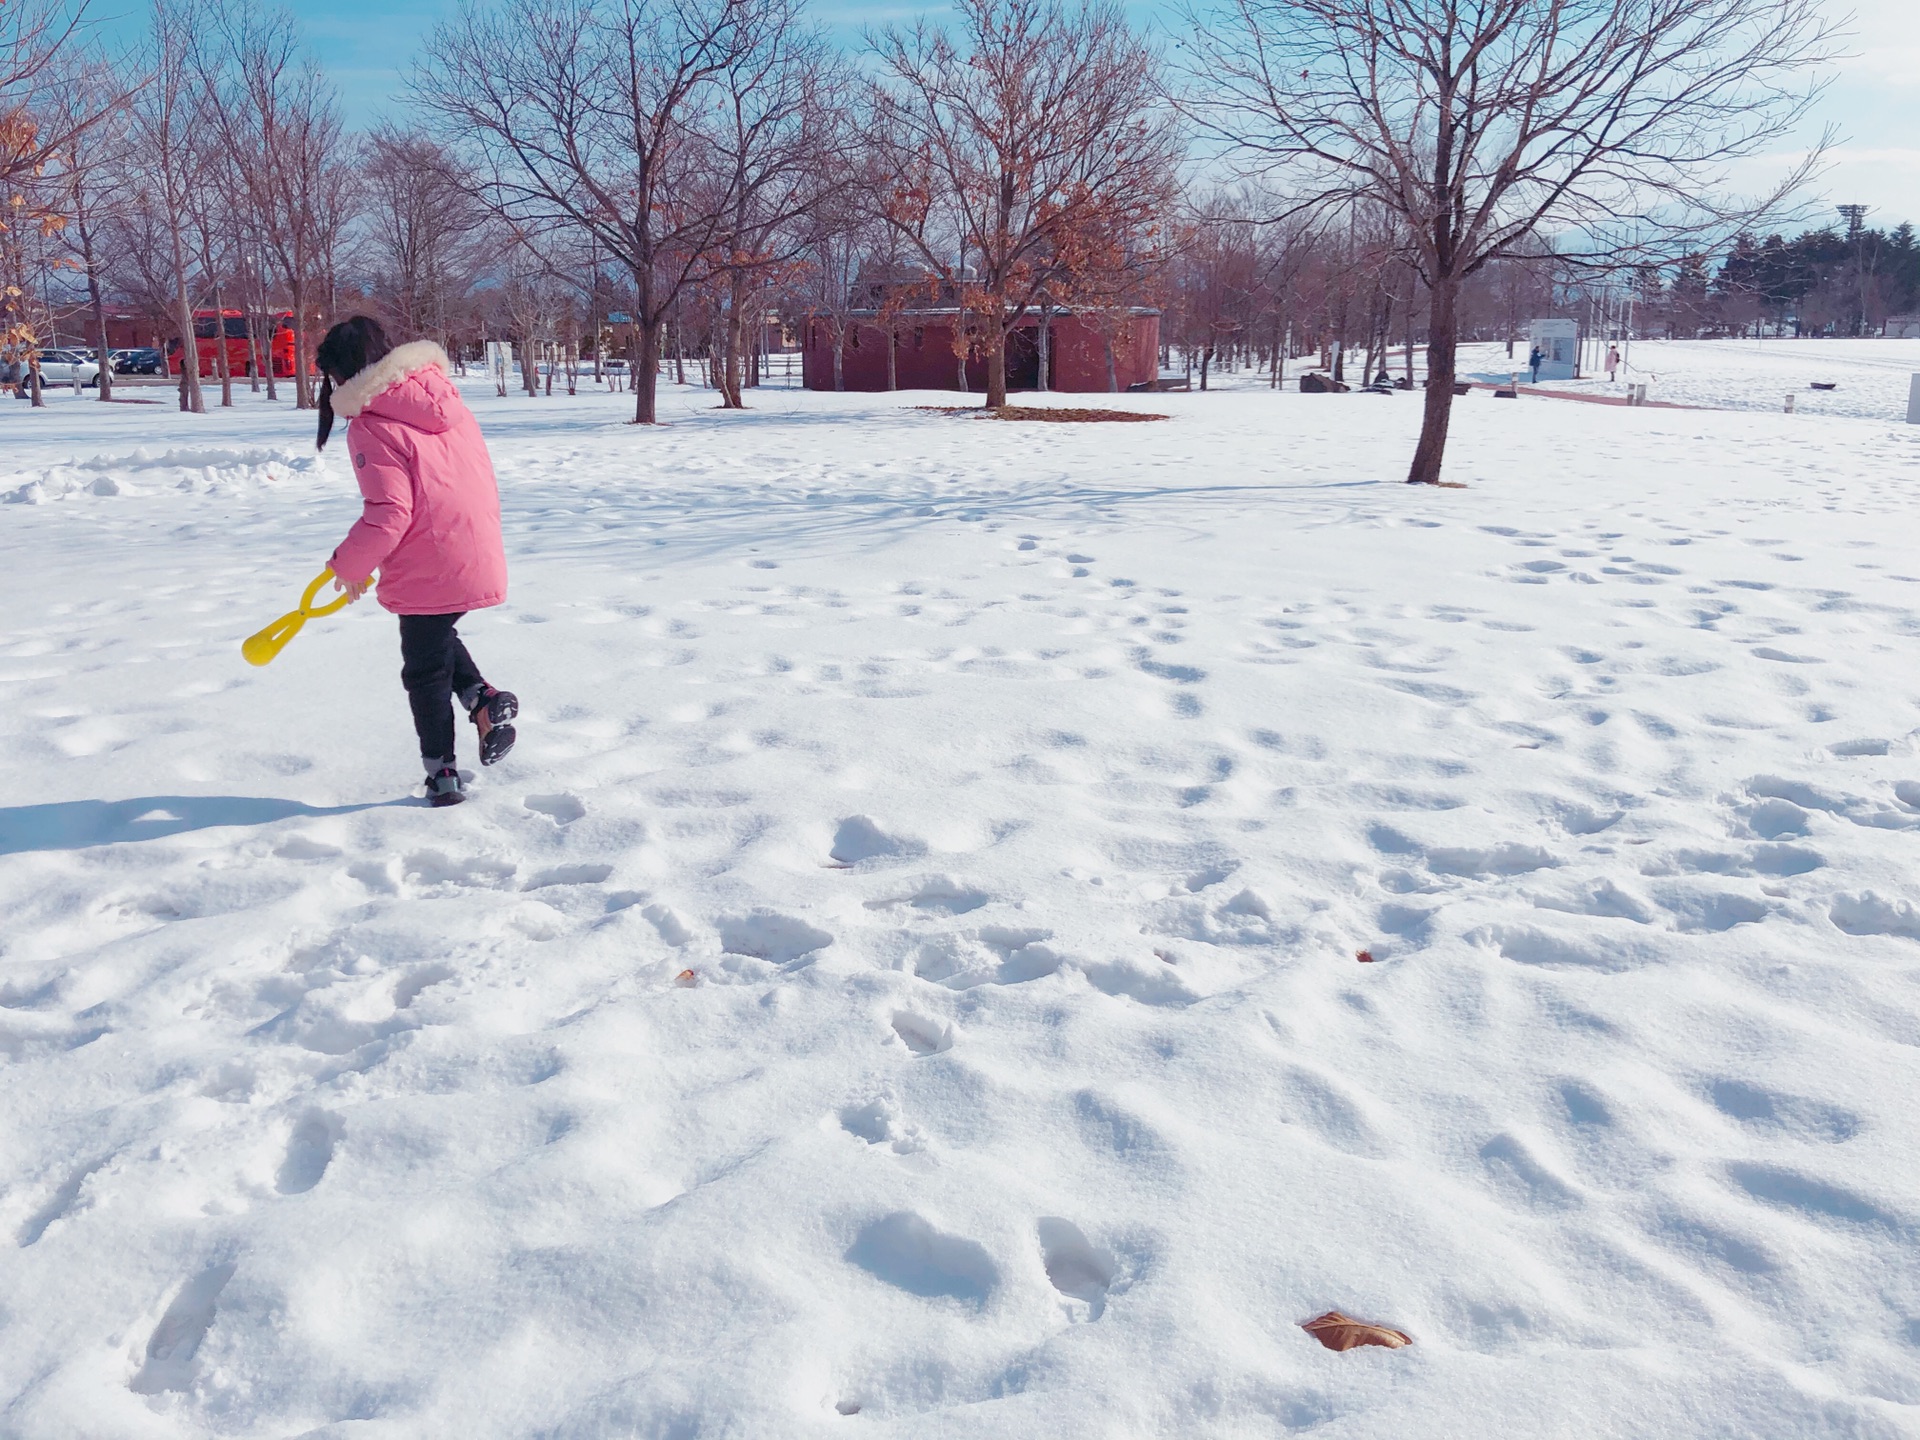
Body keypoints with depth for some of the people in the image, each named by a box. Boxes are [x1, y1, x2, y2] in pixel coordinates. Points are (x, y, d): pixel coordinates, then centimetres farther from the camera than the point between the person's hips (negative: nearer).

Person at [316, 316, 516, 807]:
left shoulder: (371, 427, -14)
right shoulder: (445, 399, 7)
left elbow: (388, 513, -20)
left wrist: (349, 564, -3)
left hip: (428, 574, -7)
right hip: (482, 558, 7)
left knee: (425, 671, 11)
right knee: (438, 638, 31)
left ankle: (443, 774, 21)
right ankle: (484, 698, 11)